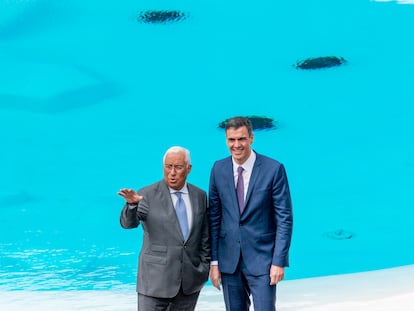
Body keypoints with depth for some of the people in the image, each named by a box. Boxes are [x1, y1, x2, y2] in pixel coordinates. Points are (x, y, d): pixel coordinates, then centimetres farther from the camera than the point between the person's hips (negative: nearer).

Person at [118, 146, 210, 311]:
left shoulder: (200, 196, 7)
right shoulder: (148, 195, -5)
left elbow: (205, 235, 13)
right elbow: (128, 223, -19)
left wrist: (205, 266, 11)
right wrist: (131, 204, -39)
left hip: (190, 280, 4)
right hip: (156, 279, -3)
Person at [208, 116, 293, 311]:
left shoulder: (273, 169, -9)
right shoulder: (219, 169, 2)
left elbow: (285, 218, -7)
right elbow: (214, 217, 5)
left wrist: (279, 261, -11)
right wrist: (214, 261, 3)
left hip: (262, 259, -3)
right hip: (229, 260, 4)